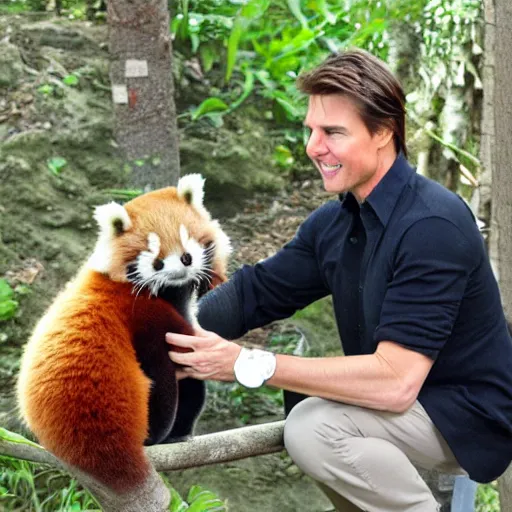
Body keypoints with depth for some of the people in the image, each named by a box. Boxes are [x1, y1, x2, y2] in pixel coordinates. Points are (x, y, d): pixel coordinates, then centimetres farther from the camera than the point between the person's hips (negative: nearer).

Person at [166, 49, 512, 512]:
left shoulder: (432, 226, -26)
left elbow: (395, 383, -31)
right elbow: (257, 290, 5)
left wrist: (250, 364, -31)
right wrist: (176, 334, -15)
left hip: (475, 418, -9)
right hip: (417, 402, 9)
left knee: (313, 427, -24)